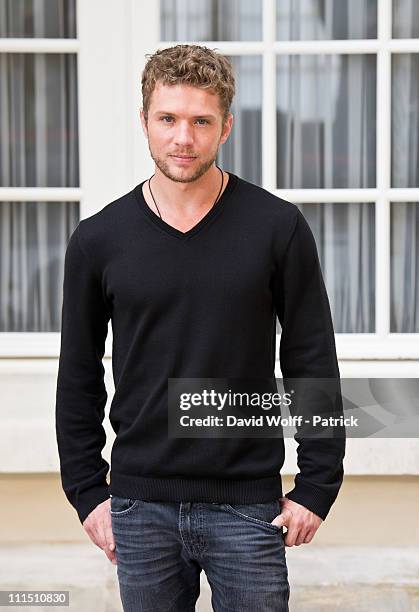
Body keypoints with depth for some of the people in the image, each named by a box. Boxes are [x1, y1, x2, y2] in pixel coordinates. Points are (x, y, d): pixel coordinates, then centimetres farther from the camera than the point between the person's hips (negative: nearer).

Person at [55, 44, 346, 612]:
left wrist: (317, 487, -3)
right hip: (140, 506, 2)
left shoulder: (278, 227, -4)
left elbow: (313, 364, -1)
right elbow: (79, 377, 7)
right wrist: (87, 490, 4)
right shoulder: (98, 239, 0)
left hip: (248, 506, -1)